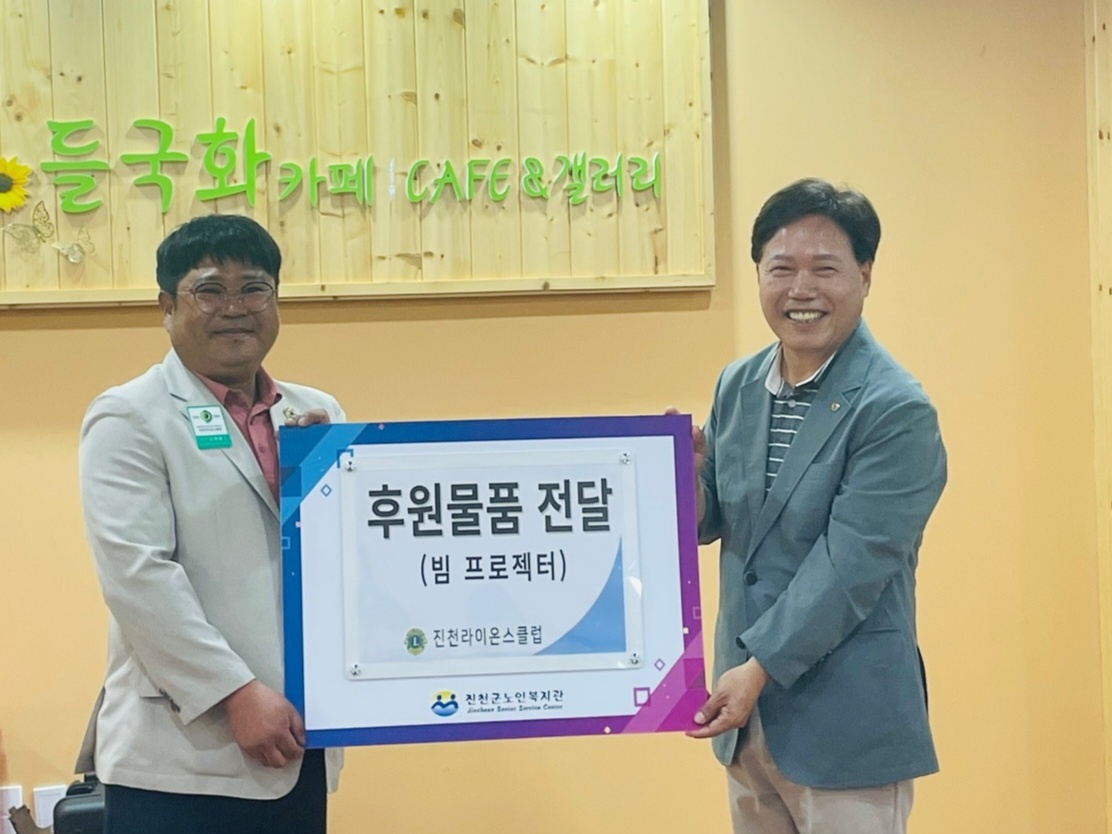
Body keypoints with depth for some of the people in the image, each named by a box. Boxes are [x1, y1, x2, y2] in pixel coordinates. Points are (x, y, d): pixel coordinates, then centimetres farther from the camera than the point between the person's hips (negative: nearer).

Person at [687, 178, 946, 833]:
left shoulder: (897, 411, -15)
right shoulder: (737, 385, 6)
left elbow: (850, 564, -19)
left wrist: (761, 667, -20)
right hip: (748, 710, 7)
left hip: (846, 722, -6)